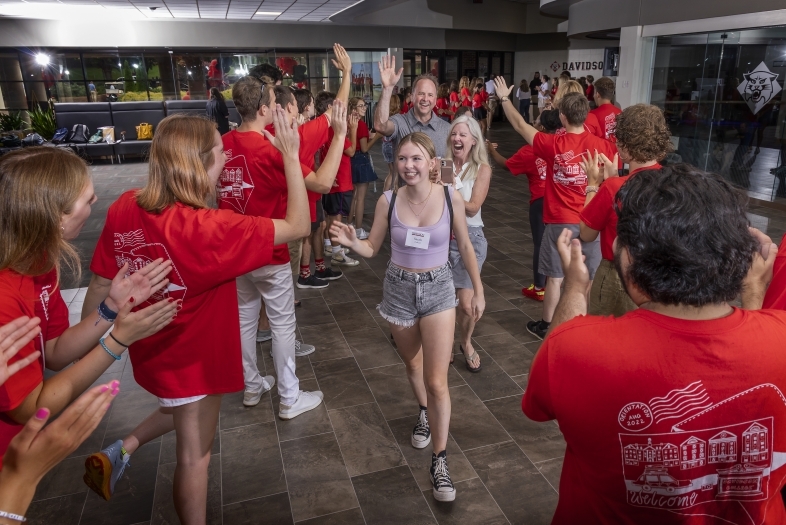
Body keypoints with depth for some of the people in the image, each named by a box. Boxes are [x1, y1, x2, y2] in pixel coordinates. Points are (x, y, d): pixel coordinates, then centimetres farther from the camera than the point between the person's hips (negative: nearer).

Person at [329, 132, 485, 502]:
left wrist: (478, 290, 4)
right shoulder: (388, 201, -12)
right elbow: (372, 248, -4)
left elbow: (464, 246, 0)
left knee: (437, 381, -5)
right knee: (413, 365, 23)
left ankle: (439, 461, 12)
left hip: (438, 289, -1)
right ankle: (424, 413, 54)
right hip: (399, 289, 2)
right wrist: (350, 241, -25)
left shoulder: (451, 198, -14)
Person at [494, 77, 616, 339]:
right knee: (589, 279, 10)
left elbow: (520, 125, 2)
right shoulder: (603, 146, -8)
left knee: (555, 277, 9)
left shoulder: (553, 144, -11)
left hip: (560, 221, -2)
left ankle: (545, 325, 23)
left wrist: (504, 98, 13)